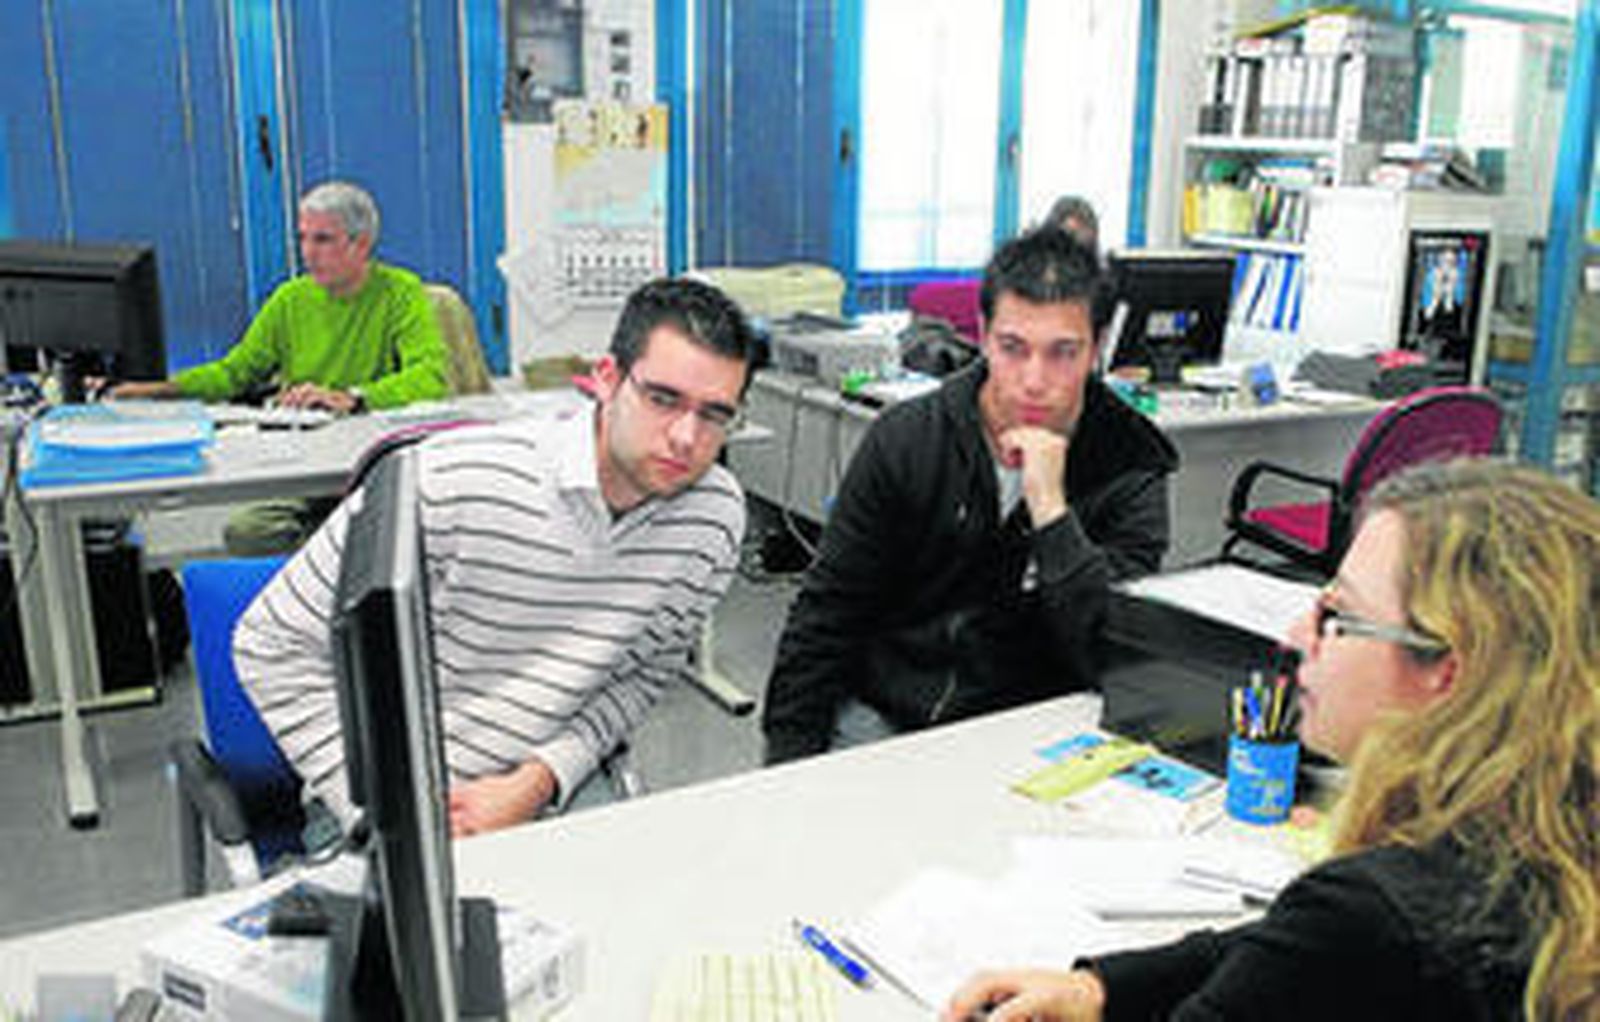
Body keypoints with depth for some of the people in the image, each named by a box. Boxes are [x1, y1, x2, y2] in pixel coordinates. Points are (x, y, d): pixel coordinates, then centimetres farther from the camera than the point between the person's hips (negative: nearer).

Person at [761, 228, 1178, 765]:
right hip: (878, 718, 1)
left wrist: (1051, 509, -21)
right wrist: (788, 763, -3)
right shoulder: (905, 439, -1)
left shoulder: (1130, 471, -5)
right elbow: (825, 616, 4)